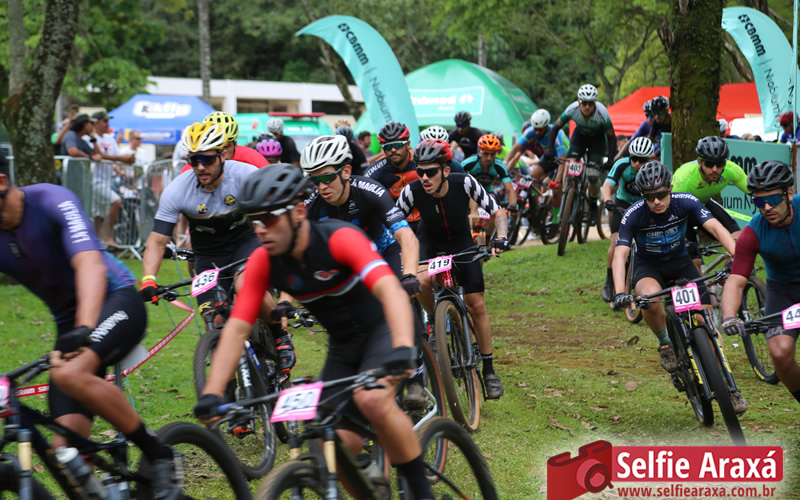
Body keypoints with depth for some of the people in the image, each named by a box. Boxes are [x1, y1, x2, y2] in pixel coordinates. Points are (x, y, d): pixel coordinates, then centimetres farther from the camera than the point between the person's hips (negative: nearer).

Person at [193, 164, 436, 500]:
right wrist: (211, 394, -28)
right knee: (340, 443, -9)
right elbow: (237, 328, -16)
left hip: (384, 326, -5)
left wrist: (403, 350, -60)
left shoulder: (339, 239, -30)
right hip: (342, 344, 5)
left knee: (371, 400, -33)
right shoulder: (263, 262, -15)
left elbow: (390, 290, -44)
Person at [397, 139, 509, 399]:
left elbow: (497, 212, -20)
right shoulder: (413, 191, -28)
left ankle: (489, 371, 8)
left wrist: (501, 236, -38)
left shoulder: (464, 183, -29)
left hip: (461, 242, 0)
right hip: (430, 241, 0)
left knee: (476, 305, -5)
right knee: (422, 281, -33)